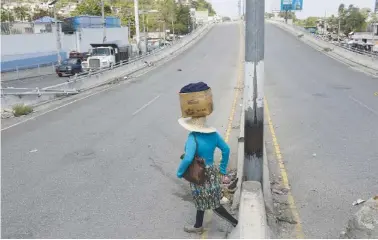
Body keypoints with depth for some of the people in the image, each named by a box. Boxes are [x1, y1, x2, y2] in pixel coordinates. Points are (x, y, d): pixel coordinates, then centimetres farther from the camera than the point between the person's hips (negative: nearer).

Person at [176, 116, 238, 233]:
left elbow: (188, 159, -38)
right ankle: (198, 226, 42)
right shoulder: (213, 134, -6)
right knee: (200, 201, 26)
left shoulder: (193, 137, -28)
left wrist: (180, 172, -19)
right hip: (212, 173, 8)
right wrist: (223, 169, 10)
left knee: (214, 205, 13)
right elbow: (226, 149, 0)